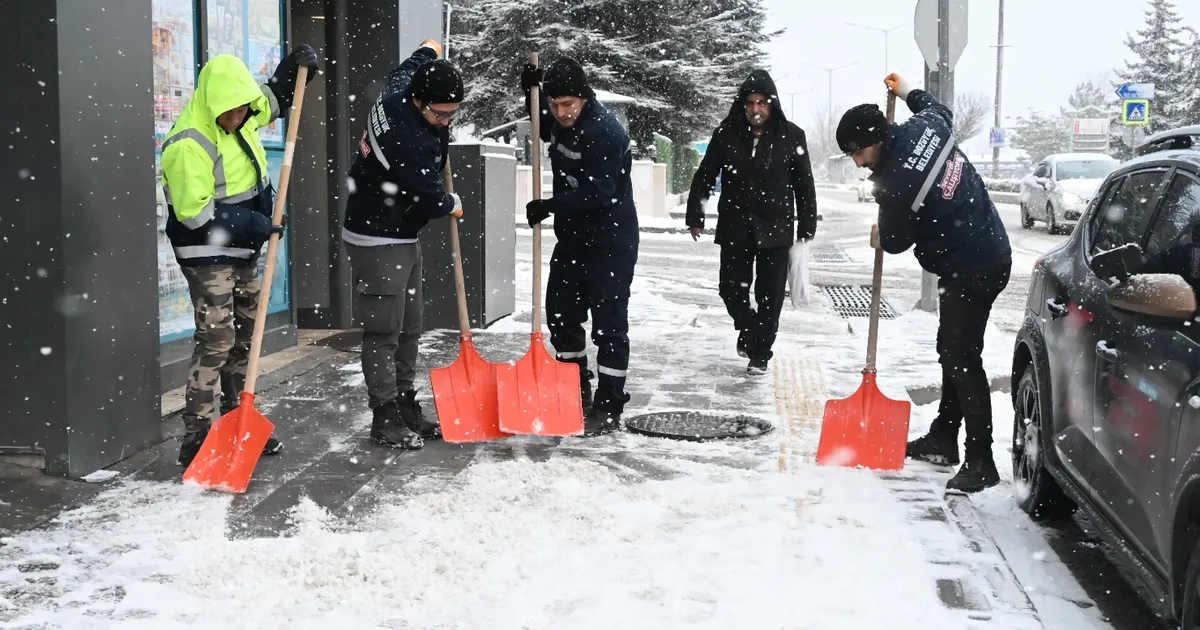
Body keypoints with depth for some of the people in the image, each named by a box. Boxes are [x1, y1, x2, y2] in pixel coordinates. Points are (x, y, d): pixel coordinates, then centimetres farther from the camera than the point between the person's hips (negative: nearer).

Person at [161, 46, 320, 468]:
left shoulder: (241, 117, 2)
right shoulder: (188, 145, -23)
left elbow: (270, 102, 24)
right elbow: (194, 212, -25)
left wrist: (292, 70, 8)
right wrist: (253, 224, -25)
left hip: (242, 252, 9)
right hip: (207, 256, -9)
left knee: (245, 337, 14)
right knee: (216, 342, -12)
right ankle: (195, 440, -7)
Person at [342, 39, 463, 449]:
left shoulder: (399, 89, -1)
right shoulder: (408, 139, -29)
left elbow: (408, 68, 25)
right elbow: (428, 196, -20)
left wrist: (429, 51, 43)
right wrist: (452, 205, 1)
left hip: (403, 236, 10)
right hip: (377, 238, -10)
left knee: (409, 330, 13)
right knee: (384, 332, -5)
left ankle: (406, 407, 21)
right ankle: (385, 418, 2)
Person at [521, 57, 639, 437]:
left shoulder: (607, 133, -22)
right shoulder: (561, 122, 4)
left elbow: (597, 193, -27)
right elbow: (544, 129, 28)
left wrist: (550, 206, -28)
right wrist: (531, 90, 10)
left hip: (610, 241, -9)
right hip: (572, 237, 9)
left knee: (609, 322, -3)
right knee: (560, 313, 13)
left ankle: (608, 408, 4)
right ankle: (576, 393, 28)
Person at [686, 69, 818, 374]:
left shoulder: (791, 136, -5)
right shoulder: (726, 133, -3)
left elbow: (804, 186, 0)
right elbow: (704, 177, 5)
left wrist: (806, 230, 0)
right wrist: (695, 217, 3)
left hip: (775, 228, -1)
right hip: (734, 227, 1)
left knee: (770, 295, 3)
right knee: (732, 289, 6)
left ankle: (760, 352, 19)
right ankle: (748, 328, 36)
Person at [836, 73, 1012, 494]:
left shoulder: (895, 184, -25)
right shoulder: (925, 126, -1)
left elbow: (895, 241, -9)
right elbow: (940, 110, 26)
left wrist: (878, 237, 13)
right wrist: (907, 91, 38)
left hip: (972, 269, -11)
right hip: (987, 251, 11)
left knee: (961, 358, -10)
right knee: (952, 350, 17)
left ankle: (980, 462, -9)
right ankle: (943, 438, 27)